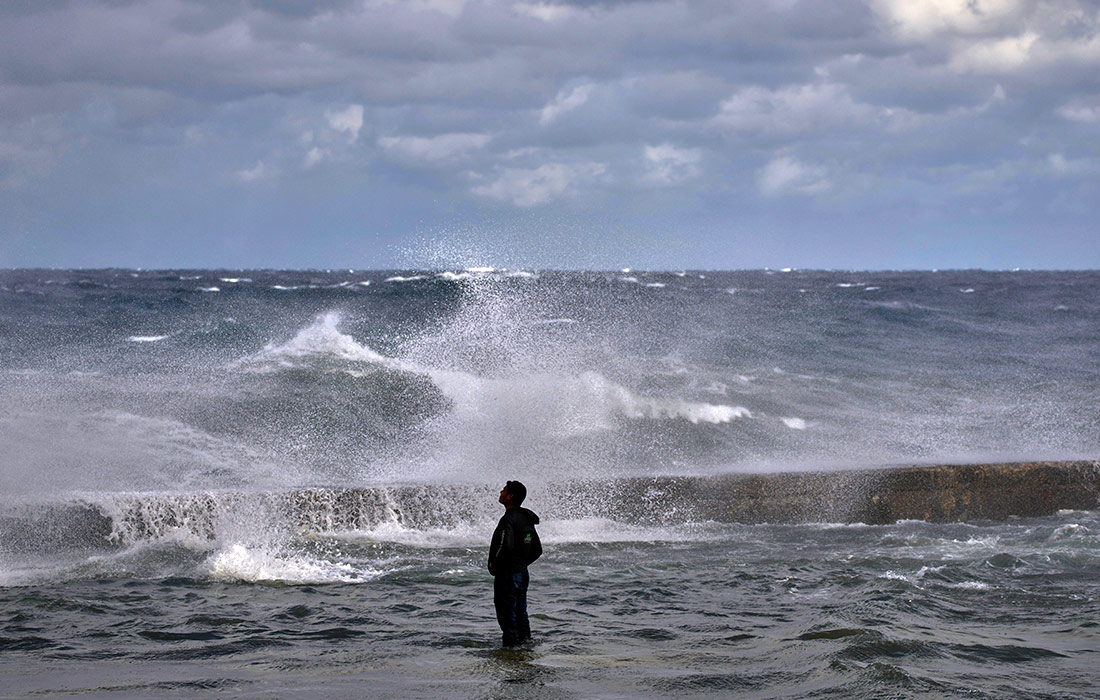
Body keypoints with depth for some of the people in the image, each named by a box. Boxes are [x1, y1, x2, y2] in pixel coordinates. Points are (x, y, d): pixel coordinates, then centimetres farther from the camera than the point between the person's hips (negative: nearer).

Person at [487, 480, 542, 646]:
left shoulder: (508, 520, -19)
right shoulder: (526, 519, 10)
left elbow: (506, 547, -31)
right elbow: (537, 550, 16)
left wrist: (494, 565, -16)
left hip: (507, 575, -9)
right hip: (523, 573, 9)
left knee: (507, 616, -2)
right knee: (521, 614, 17)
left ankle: (511, 645, -1)